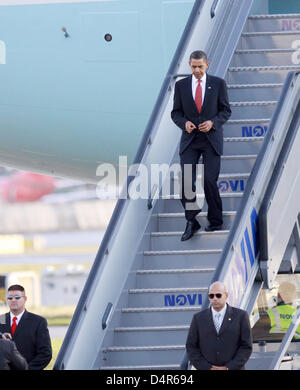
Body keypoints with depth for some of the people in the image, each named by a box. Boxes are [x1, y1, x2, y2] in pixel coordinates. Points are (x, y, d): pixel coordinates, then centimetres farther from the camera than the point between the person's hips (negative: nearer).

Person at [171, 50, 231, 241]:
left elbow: (226, 110, 4)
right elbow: (176, 112, 9)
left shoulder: (218, 83, 2)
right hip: (190, 140, 1)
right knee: (186, 181, -10)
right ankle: (191, 222, 0)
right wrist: (184, 123, -11)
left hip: (211, 139, -1)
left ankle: (216, 221, 12)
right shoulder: (181, 85, 5)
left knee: (210, 181, -5)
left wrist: (213, 122, -13)